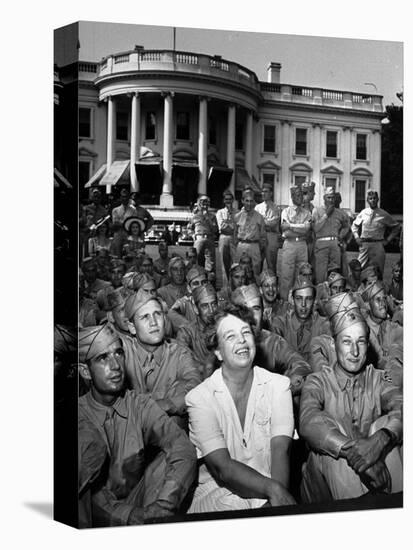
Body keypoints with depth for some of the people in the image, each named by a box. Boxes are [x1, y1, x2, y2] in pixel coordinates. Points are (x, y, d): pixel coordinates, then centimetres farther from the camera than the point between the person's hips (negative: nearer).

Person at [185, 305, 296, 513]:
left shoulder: (278, 385, 4)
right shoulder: (199, 398, -4)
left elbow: (280, 450, -10)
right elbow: (222, 468, -15)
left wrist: (276, 499, -29)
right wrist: (273, 488, -31)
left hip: (269, 496, 1)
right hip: (218, 494, -1)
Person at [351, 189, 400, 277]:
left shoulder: (384, 214, 1)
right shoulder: (363, 213, 6)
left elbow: (396, 227, 13)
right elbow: (354, 225, 21)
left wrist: (388, 240, 5)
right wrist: (357, 237, 7)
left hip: (378, 245, -2)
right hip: (364, 244, 2)